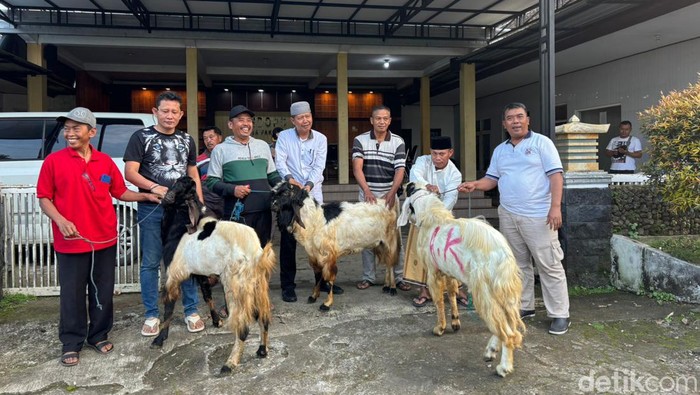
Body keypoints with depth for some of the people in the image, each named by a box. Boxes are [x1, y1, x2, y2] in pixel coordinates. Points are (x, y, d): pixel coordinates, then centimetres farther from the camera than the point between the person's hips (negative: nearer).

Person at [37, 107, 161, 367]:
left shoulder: (105, 161, 5)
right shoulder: (54, 161, -3)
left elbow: (120, 192, 13)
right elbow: (44, 198, -2)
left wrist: (145, 196, 0)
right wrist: (61, 220, -17)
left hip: (105, 239, 3)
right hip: (71, 241, -3)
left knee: (103, 292, 13)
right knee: (72, 294, 6)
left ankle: (99, 335, 30)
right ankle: (71, 343, 22)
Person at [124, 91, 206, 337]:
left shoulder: (187, 140, 12)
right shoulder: (141, 137, 0)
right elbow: (130, 173, -7)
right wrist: (154, 188, -22)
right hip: (152, 209, -3)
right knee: (150, 263, 4)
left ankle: (191, 311, 18)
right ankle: (152, 315, 16)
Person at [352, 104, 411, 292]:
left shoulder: (398, 142, -2)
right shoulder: (360, 140, -2)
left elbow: (400, 171, -10)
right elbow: (357, 167, -13)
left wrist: (391, 193, -26)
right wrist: (366, 190, -29)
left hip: (389, 195, 0)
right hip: (367, 195, 1)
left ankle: (398, 276, 9)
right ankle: (368, 276, 15)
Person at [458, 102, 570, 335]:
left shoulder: (541, 143, -2)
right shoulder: (500, 150, 15)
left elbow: (555, 175, -8)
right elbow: (492, 179, 13)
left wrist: (555, 207, -18)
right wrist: (474, 185, -8)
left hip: (538, 216, -6)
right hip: (508, 215, 6)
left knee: (549, 266, -2)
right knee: (518, 264, 14)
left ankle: (560, 315, 6)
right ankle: (524, 306, 26)